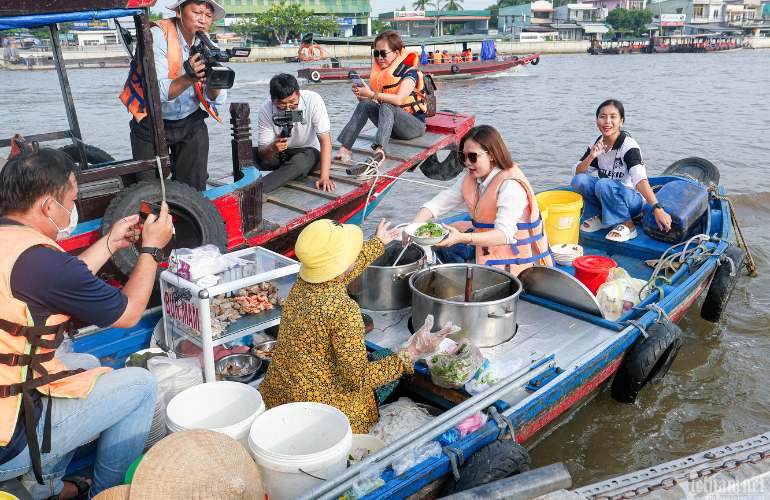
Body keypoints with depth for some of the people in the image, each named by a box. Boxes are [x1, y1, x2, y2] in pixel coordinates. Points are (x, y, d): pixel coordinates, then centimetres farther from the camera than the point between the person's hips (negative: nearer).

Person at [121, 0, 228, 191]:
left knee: (195, 188, 5)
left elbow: (217, 99, -12)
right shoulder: (158, 35, -18)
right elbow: (159, 91, -30)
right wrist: (190, 77, -46)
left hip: (190, 122, 4)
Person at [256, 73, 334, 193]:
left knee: (298, 163, -36)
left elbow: (325, 140, -24)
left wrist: (324, 177, -34)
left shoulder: (313, 100, -24)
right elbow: (262, 153, -18)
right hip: (278, 153, 3)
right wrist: (272, 148, -43)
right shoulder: (266, 110, -19)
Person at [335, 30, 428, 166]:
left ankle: (379, 152, -56)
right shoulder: (381, 72, 8)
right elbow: (370, 99, 2)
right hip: (391, 125, 6)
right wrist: (361, 95, -20)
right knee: (365, 104, -16)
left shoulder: (410, 72, -12)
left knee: (386, 107, -33)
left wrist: (372, 94, -35)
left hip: (415, 125, -6)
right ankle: (344, 148, -30)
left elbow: (399, 99, -30)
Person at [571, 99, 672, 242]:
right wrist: (591, 157, -22)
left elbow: (640, 179, -32)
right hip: (606, 198, 5)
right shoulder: (596, 144, -1)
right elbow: (576, 172, -3)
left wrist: (657, 208, -43)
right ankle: (599, 217, 3)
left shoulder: (628, 145, -19)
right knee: (579, 180, -19)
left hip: (632, 199, -5)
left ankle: (626, 225, -14)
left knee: (603, 184, -33)